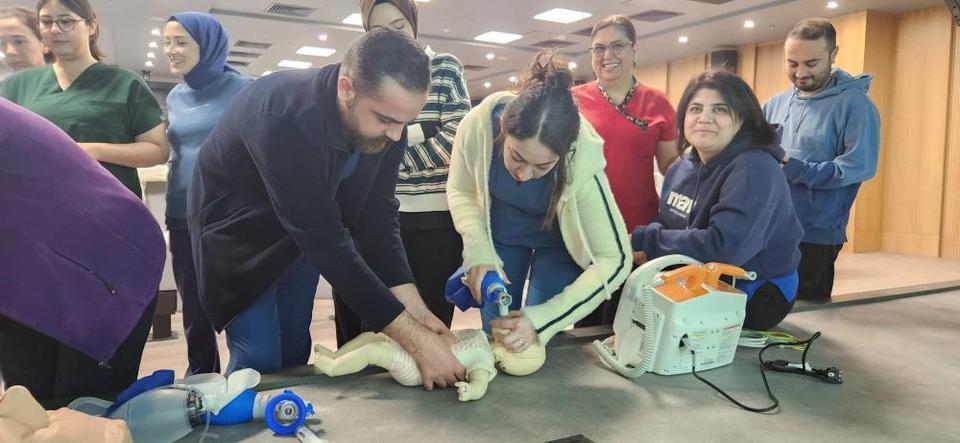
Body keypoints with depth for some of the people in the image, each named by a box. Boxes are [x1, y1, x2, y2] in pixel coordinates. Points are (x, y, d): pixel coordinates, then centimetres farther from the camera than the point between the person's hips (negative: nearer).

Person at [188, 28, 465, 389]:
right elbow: (327, 242, -40)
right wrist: (415, 340, -39)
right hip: (239, 232, -5)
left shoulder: (384, 120, -20)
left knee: (296, 351, 11)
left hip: (303, 235, 6)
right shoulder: (281, 119, -40)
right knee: (259, 359, -8)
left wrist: (414, 309, -23)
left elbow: (376, 218, -13)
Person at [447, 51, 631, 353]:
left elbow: (614, 261, -29)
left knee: (537, 346, -1)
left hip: (557, 240, -2)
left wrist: (541, 320, -37)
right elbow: (460, 191, -11)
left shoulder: (582, 163, -37)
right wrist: (479, 252, -27)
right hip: (499, 233, 2)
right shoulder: (478, 125, -32)